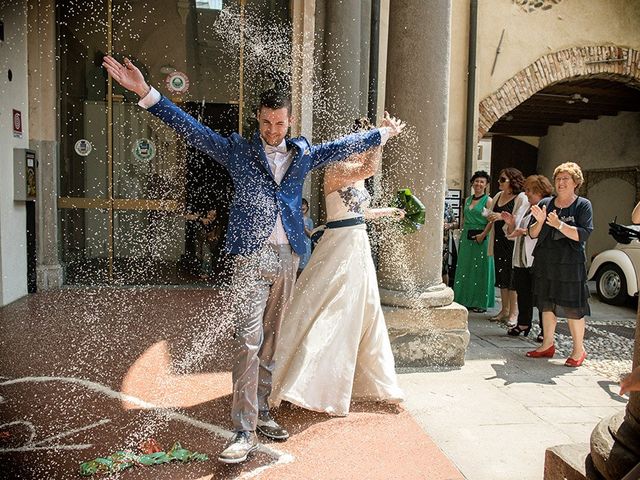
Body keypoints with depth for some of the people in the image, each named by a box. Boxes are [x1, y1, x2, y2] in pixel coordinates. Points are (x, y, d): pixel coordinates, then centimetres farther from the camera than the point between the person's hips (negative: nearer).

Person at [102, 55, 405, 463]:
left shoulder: (304, 153, 14)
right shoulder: (238, 150, 5)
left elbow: (344, 146, 26)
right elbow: (192, 129, -1)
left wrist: (383, 134, 36)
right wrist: (146, 93, -8)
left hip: (288, 257, 4)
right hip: (252, 256, -4)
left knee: (271, 339, 11)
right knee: (249, 341, -9)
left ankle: (261, 412, 24)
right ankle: (245, 432, -3)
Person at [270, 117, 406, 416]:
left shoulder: (357, 177, 14)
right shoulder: (337, 169, -12)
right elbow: (371, 168, -30)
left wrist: (388, 212, 34)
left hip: (359, 246, 9)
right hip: (339, 245, -9)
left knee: (360, 315, 17)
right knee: (324, 315, -7)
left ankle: (369, 380, 32)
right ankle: (290, 382, 2)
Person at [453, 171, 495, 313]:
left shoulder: (488, 200, -5)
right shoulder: (467, 199, 14)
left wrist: (483, 235, -20)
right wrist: (462, 233, 9)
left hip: (481, 238, -6)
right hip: (466, 237, 6)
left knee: (479, 269, -1)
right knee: (464, 268, 8)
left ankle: (480, 302, 8)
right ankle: (465, 300, 18)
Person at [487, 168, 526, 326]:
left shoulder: (521, 198, -8)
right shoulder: (498, 196, 14)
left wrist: (503, 216, -21)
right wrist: (491, 217, 7)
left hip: (512, 241, -7)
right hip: (499, 240, 7)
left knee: (512, 276, -3)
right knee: (501, 275, 11)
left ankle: (513, 312, 6)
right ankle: (504, 310, 22)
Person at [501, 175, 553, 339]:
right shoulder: (523, 207, 17)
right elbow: (513, 235, 19)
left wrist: (525, 231, -21)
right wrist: (511, 223, 1)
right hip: (521, 259, 7)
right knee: (522, 292, 14)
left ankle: (545, 330, 8)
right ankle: (523, 323, 28)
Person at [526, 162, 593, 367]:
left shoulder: (583, 205, -1)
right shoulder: (545, 203, 9)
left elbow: (584, 234, -13)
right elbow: (533, 234, 8)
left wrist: (559, 224, -22)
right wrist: (539, 221, -11)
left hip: (570, 263, -4)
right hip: (545, 263, 4)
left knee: (573, 307, 0)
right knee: (547, 305, 11)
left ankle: (578, 350, 14)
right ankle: (548, 344, 24)